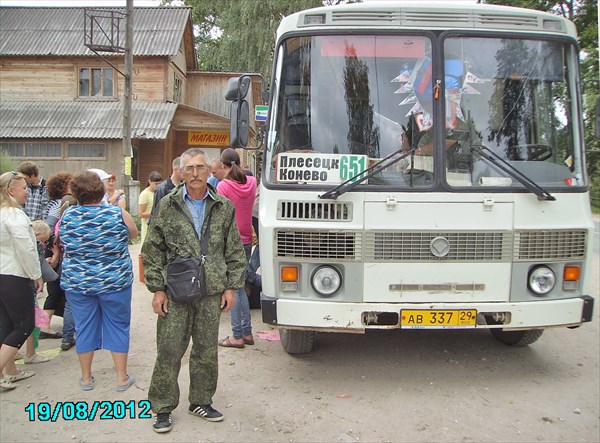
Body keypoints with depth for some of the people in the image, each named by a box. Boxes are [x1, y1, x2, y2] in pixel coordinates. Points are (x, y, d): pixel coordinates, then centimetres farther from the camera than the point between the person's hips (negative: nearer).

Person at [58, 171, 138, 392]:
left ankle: (86, 377, 26)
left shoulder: (67, 216, -6)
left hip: (76, 282, 2)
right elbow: (133, 233, 5)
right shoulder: (118, 215, -14)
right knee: (118, 326, 10)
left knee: (85, 327, 14)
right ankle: (121, 377, 18)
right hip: (114, 282, -2)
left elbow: (62, 242, 12)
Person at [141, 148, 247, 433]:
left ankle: (201, 401, 29)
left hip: (211, 292, 2)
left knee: (207, 351, 11)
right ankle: (163, 408, 19)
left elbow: (235, 252, 9)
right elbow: (152, 251, 2)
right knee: (169, 351, 3)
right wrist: (157, 289, -3)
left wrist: (231, 287, 4)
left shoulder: (224, 207, 5)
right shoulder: (168, 205, 1)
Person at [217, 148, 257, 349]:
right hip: (247, 240, 6)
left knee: (233, 289, 0)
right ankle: (247, 333, 19)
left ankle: (237, 336, 6)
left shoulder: (223, 185, -12)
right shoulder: (251, 182, 4)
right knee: (240, 287, 16)